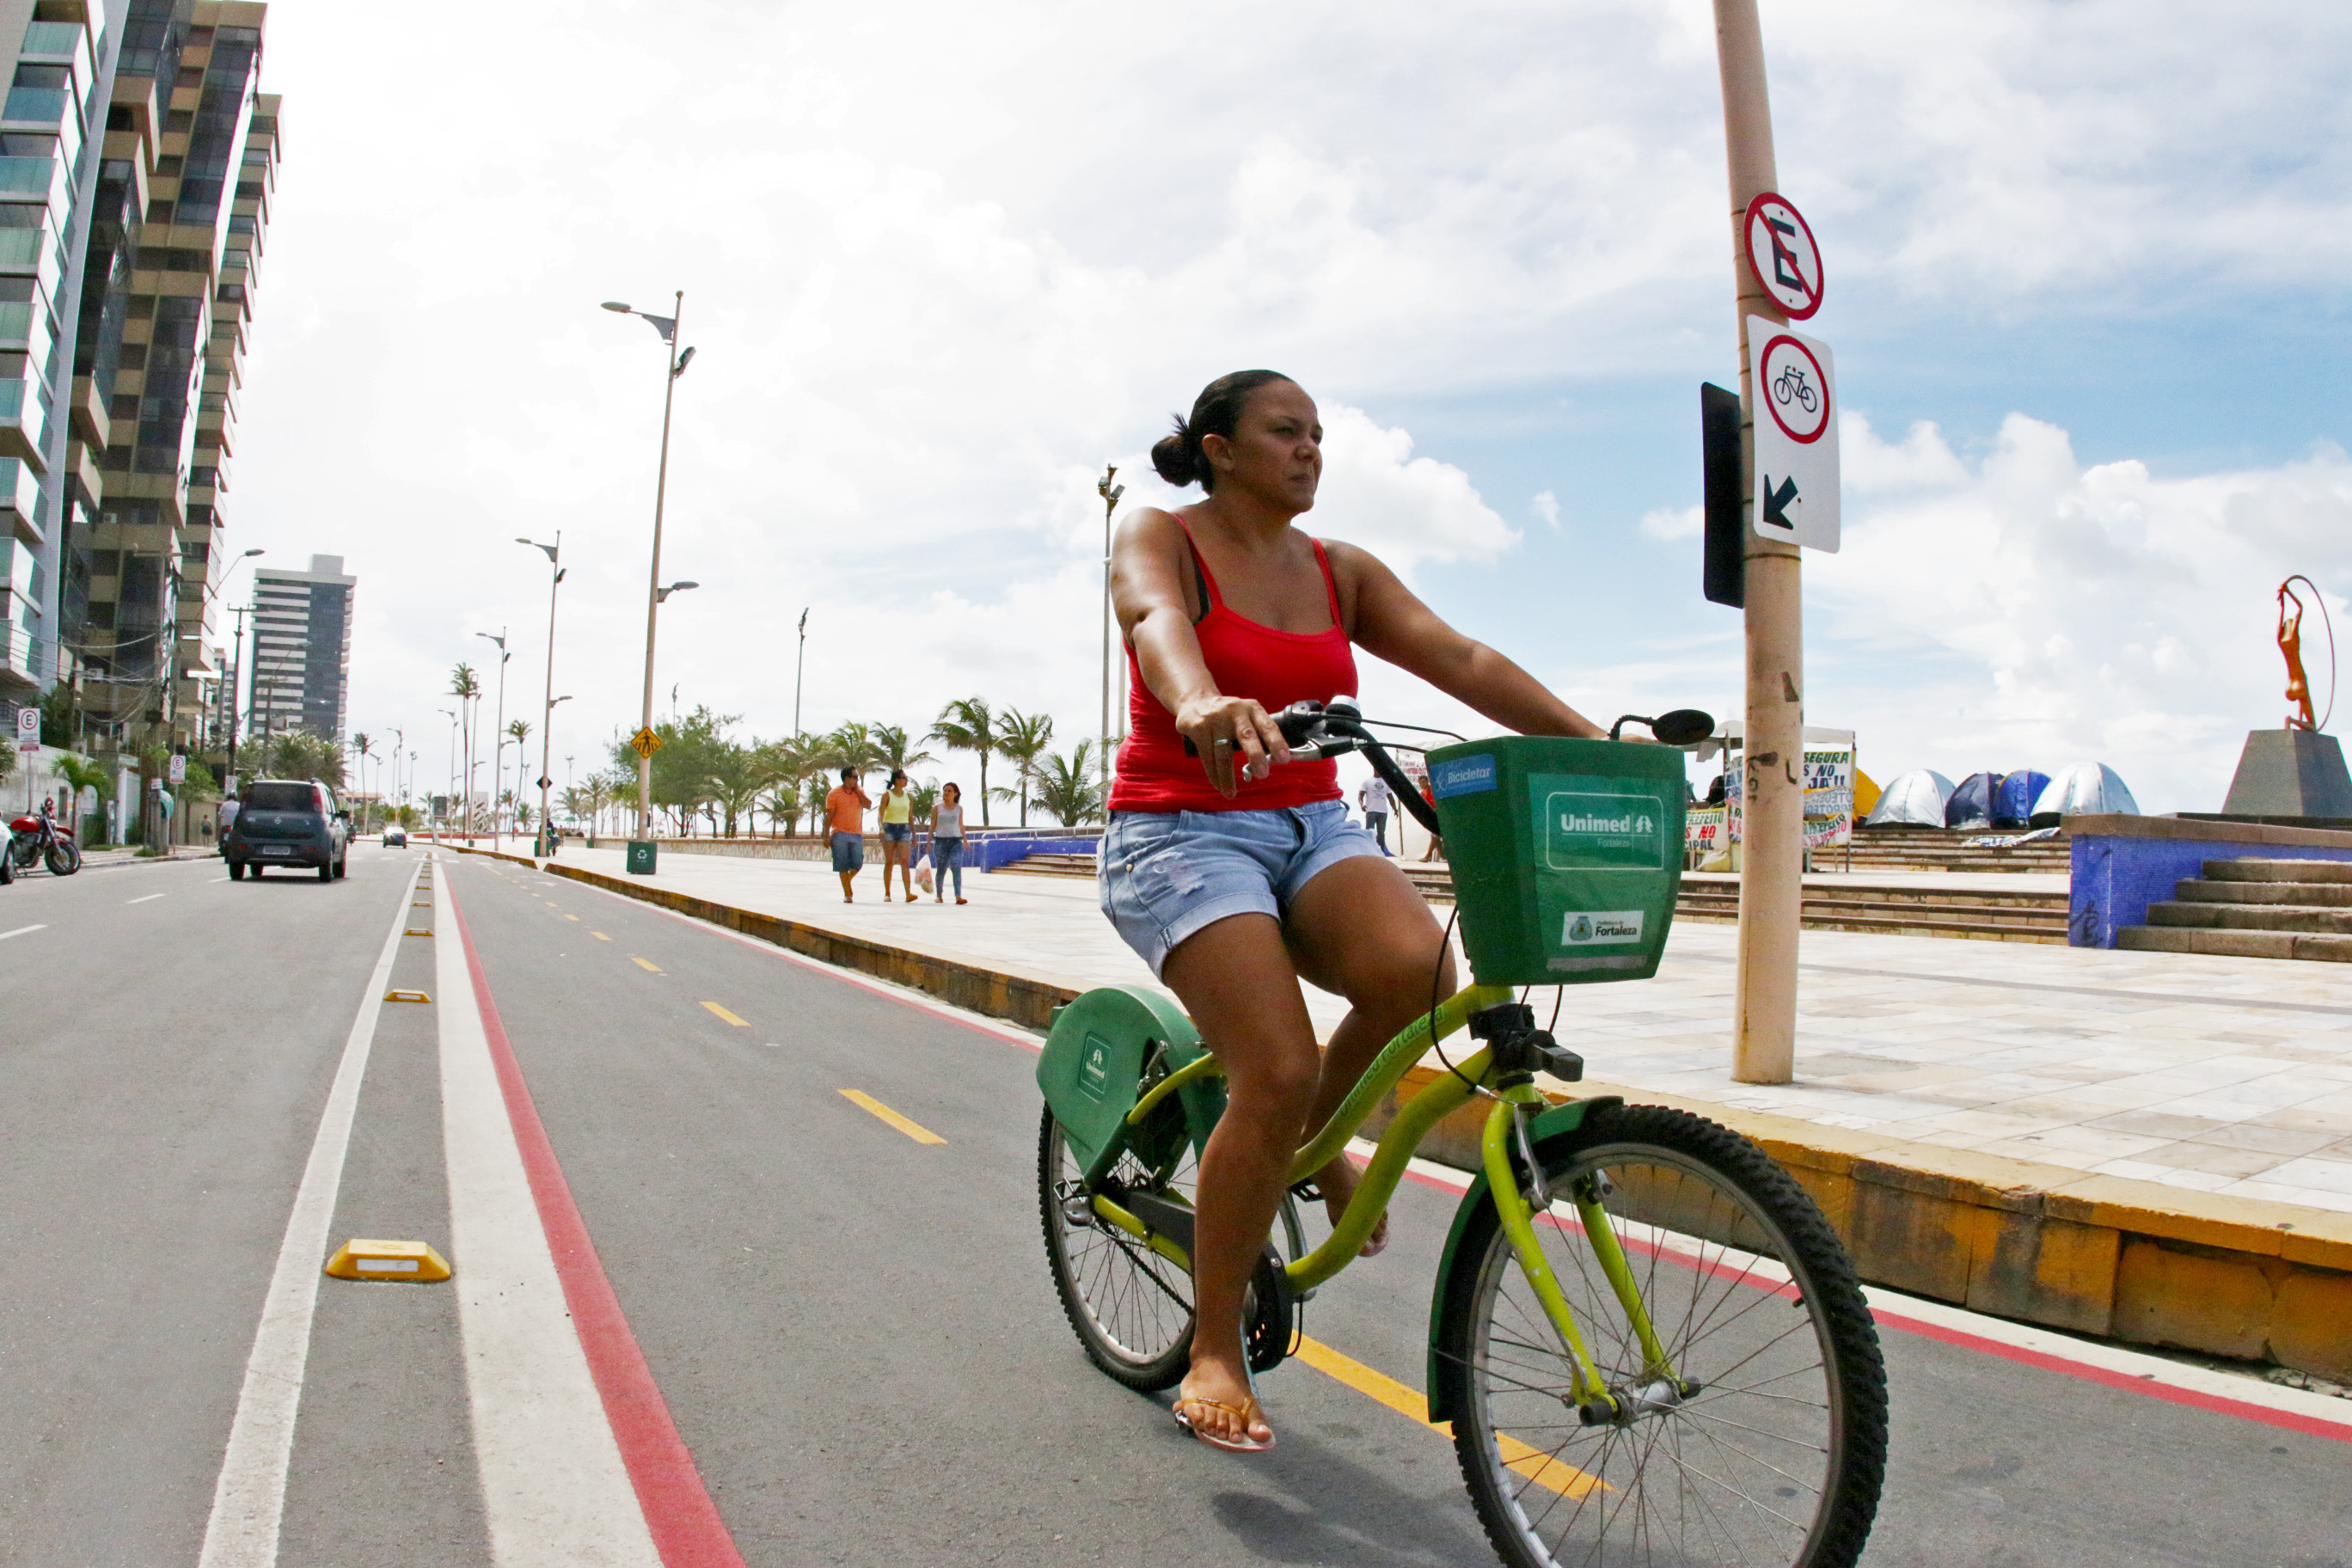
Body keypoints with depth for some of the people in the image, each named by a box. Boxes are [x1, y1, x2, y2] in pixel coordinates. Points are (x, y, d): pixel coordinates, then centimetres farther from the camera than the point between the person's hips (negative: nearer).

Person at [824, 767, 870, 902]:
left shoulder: (860, 791, 11)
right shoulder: (834, 794, 0)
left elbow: (868, 805, -5)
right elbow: (829, 815, -1)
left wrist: (858, 791, -5)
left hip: (857, 834, 3)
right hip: (840, 834, -3)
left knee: (857, 865, -4)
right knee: (843, 866, -4)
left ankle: (846, 880, 26)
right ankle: (847, 894, 3)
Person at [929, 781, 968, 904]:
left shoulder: (959, 808, 10)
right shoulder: (937, 808, 5)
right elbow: (932, 826, 6)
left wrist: (965, 841, 19)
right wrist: (929, 842, 1)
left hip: (956, 841, 0)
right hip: (940, 841, 0)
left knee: (957, 868, -14)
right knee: (941, 870, 7)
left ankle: (958, 896, -22)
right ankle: (939, 895, 24)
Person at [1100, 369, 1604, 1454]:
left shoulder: (1340, 572, 13)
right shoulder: (1158, 540, -1)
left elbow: (1456, 656, 0)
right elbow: (1158, 621, -25)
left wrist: (1593, 741, -14)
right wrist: (1203, 705, -49)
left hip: (1311, 828, 5)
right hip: (1183, 830, -4)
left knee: (1412, 965, -28)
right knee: (1276, 1074, -21)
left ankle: (1320, 1139, 5)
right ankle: (1213, 1353, -1)